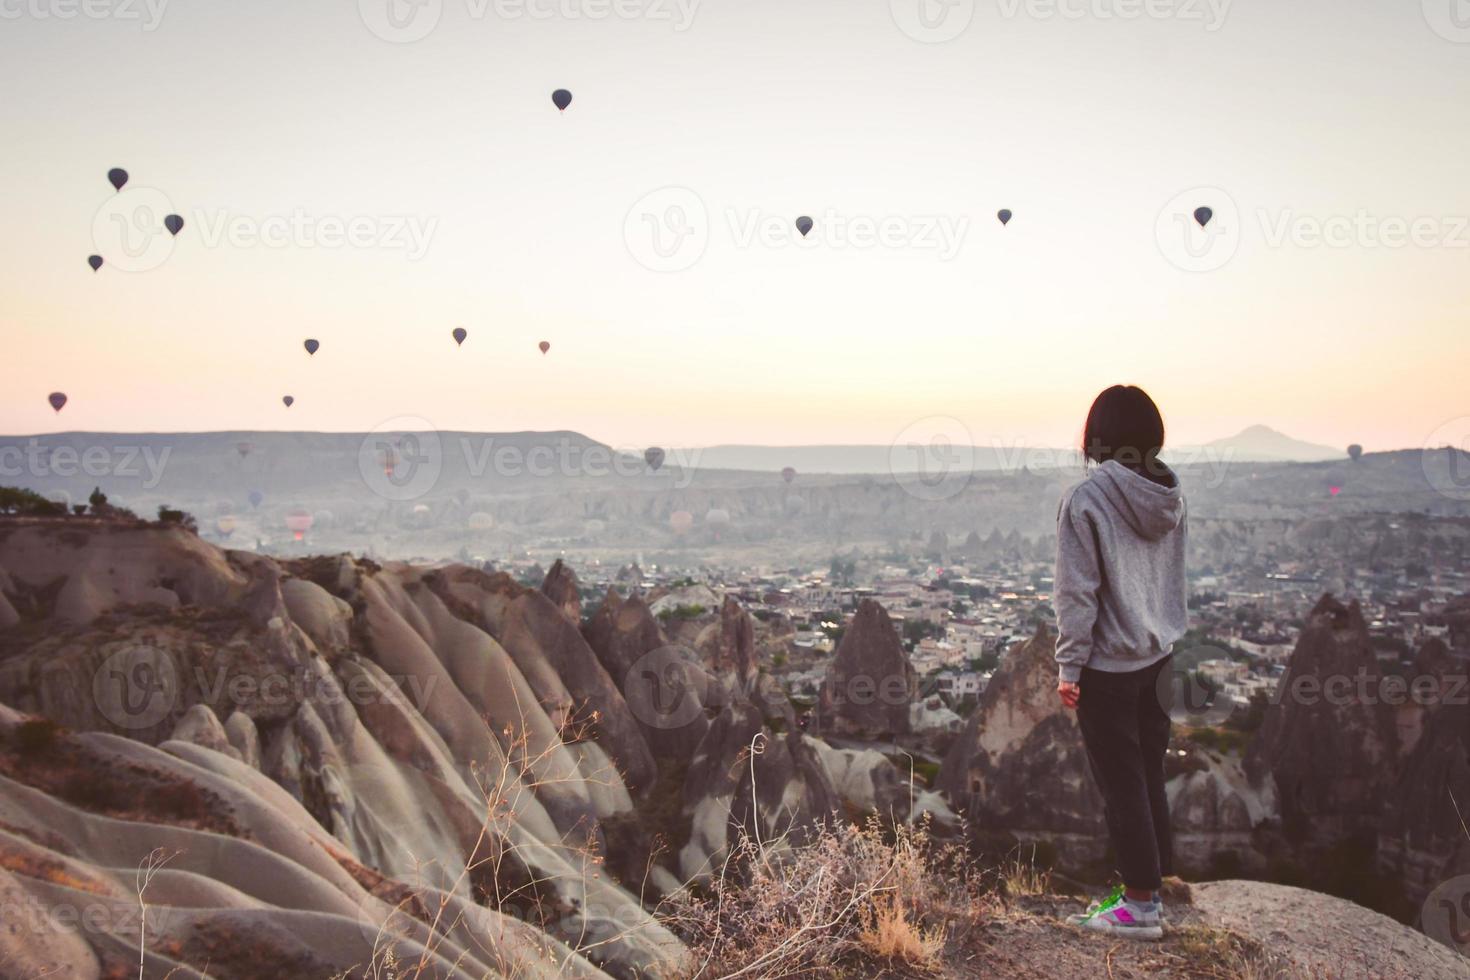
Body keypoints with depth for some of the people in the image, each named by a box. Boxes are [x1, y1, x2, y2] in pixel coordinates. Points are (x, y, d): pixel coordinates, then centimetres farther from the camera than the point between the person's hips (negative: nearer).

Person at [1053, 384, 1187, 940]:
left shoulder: (1086, 500, -18)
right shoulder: (1169, 497, 1)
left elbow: (1077, 593, -16)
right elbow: (1176, 580, 9)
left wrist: (1068, 666, -9)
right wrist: (1168, 635, 19)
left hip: (1108, 667, -6)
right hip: (1158, 660, 6)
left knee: (1121, 786, 4)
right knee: (1150, 778, 16)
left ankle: (1141, 905, 12)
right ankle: (1152, 883, 27)